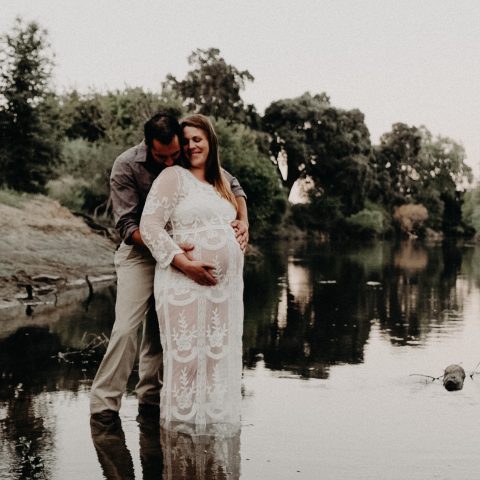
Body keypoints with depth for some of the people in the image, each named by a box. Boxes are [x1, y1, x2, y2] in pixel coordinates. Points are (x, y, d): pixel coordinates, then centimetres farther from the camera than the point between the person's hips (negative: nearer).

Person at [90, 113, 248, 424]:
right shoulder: (127, 166, -20)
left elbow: (231, 185, 3)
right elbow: (127, 226, -24)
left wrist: (243, 220, -16)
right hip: (140, 252, -4)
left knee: (162, 327, 6)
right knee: (127, 326, -14)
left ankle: (151, 397, 17)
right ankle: (105, 402, -5)